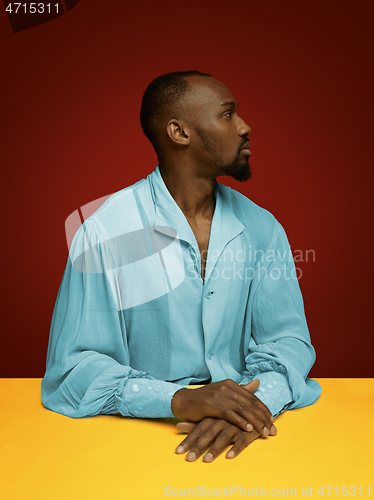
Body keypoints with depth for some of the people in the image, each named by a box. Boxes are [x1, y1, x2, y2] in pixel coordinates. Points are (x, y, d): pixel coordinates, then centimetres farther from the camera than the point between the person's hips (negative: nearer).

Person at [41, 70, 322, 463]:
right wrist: (180, 400, -23)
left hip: (243, 433, 3)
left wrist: (257, 400, -18)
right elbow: (72, 369, -10)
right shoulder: (105, 233, -9)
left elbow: (287, 337, 3)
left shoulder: (261, 228, 5)